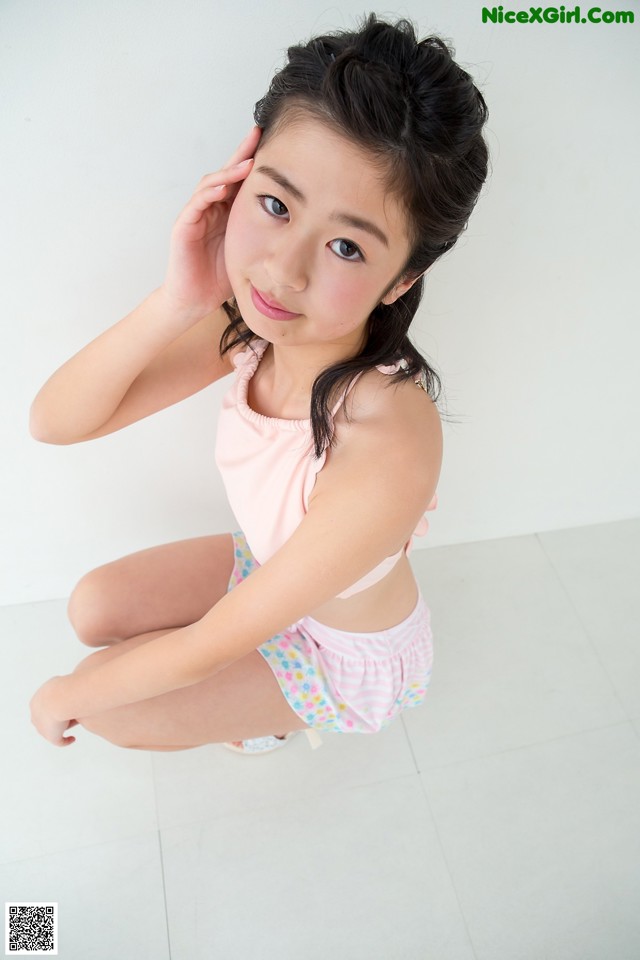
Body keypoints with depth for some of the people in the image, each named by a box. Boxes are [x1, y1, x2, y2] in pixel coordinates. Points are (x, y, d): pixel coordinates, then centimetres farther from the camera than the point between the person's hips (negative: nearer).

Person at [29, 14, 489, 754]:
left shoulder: (388, 453, -43)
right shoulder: (253, 316, -23)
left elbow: (210, 649, -30)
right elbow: (53, 421, -20)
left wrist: (67, 696, -12)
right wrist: (178, 301, -37)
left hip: (349, 653, -4)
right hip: (270, 568, 5)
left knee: (105, 710, -4)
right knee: (93, 610, 5)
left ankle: (267, 712, 24)